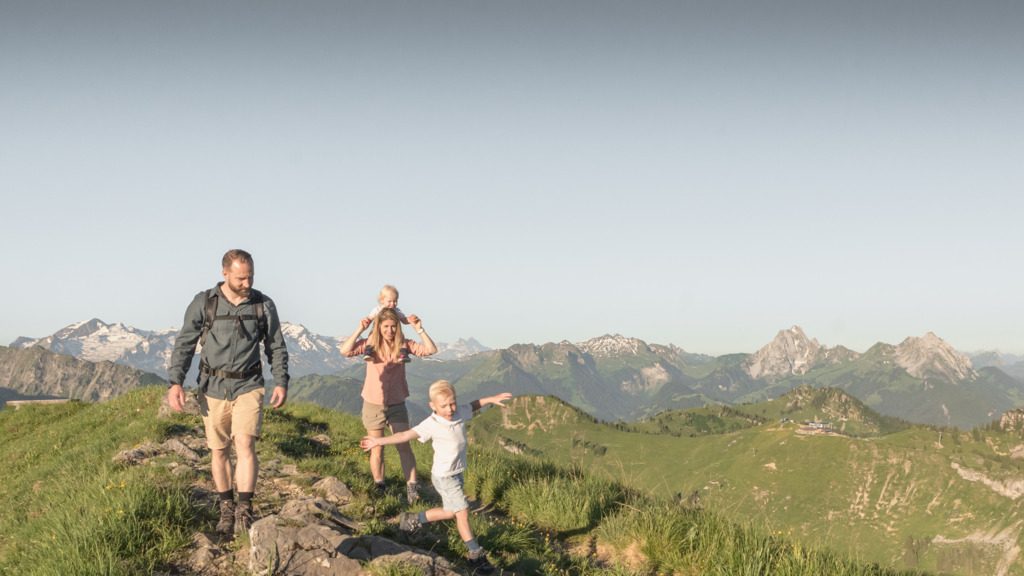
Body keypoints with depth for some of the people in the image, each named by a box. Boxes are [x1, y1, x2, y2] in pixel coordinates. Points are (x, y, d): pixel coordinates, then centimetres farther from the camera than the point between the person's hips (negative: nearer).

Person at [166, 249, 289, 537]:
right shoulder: (204, 303, -3)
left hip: (248, 387, -1)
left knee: (245, 444, -15)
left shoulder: (263, 305, 1)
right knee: (218, 451, 8)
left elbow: (276, 347, 9)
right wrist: (175, 383, -10)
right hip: (213, 388, 1)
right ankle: (226, 509, 22)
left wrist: (281, 382, 0)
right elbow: (184, 344, -1)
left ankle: (244, 510, -12)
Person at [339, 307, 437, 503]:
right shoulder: (370, 344, -10)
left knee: (404, 446, -3)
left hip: (397, 404, 1)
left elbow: (431, 350, -15)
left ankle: (412, 488, -1)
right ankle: (379, 489, 22)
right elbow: (345, 351, -25)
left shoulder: (403, 345, -6)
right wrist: (360, 330, -30)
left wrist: (419, 329, -23)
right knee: (376, 450, 9)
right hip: (373, 404, 0)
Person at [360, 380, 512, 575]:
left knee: (451, 512, 18)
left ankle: (415, 519, 36)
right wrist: (379, 441, -34)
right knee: (462, 510, -6)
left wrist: (492, 399, 12)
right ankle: (475, 554, 5)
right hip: (444, 477, -8)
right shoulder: (431, 425, -23)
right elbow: (406, 435, -27)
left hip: (457, 473, 8)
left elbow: (474, 405, 16)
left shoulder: (460, 413, -5)